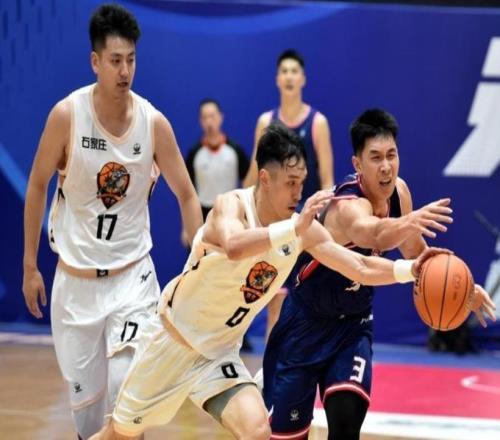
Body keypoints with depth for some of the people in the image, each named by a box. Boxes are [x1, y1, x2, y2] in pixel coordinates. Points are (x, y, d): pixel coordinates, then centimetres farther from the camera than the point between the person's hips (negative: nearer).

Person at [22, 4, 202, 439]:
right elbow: (37, 187, -1)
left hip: (132, 275, 0)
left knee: (126, 385, -15)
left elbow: (186, 194, -1)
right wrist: (30, 266, 1)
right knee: (84, 394, 7)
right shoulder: (67, 114, -12)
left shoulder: (154, 123, -10)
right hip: (75, 276, 0)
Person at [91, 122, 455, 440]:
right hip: (172, 340, -4)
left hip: (220, 354, 4)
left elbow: (361, 268, -5)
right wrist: (296, 227, -57)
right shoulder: (231, 205, -25)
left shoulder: (304, 229, -10)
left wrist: (410, 269, -21)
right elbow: (235, 247, -49)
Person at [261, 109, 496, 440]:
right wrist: (407, 223, -78)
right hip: (307, 323, -5)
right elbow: (372, 233, -57)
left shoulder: (398, 192, -9)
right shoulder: (348, 207, -32)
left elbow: (414, 250, 10)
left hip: (354, 324, 5)